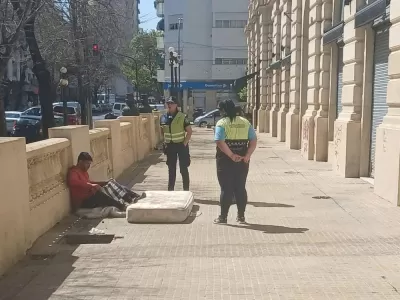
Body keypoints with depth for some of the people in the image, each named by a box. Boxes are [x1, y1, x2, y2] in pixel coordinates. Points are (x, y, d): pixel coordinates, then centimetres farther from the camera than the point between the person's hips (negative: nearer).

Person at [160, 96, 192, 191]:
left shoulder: (182, 117, -11)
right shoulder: (164, 117, 2)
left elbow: (189, 131, -9)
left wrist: (185, 143, -14)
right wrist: (165, 143, 6)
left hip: (181, 145, -4)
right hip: (170, 146, 4)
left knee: (183, 169, 2)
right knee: (171, 169, 13)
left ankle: (186, 190, 11)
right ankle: (170, 189, 24)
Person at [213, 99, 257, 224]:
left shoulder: (222, 123, -6)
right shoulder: (245, 122, 8)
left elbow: (220, 142, -20)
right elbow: (253, 140, 0)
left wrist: (232, 155, -20)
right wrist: (247, 155, -7)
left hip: (225, 160, -4)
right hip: (242, 160, 4)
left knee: (226, 188, 3)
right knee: (241, 188, 12)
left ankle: (223, 216, 9)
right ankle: (241, 216, 17)